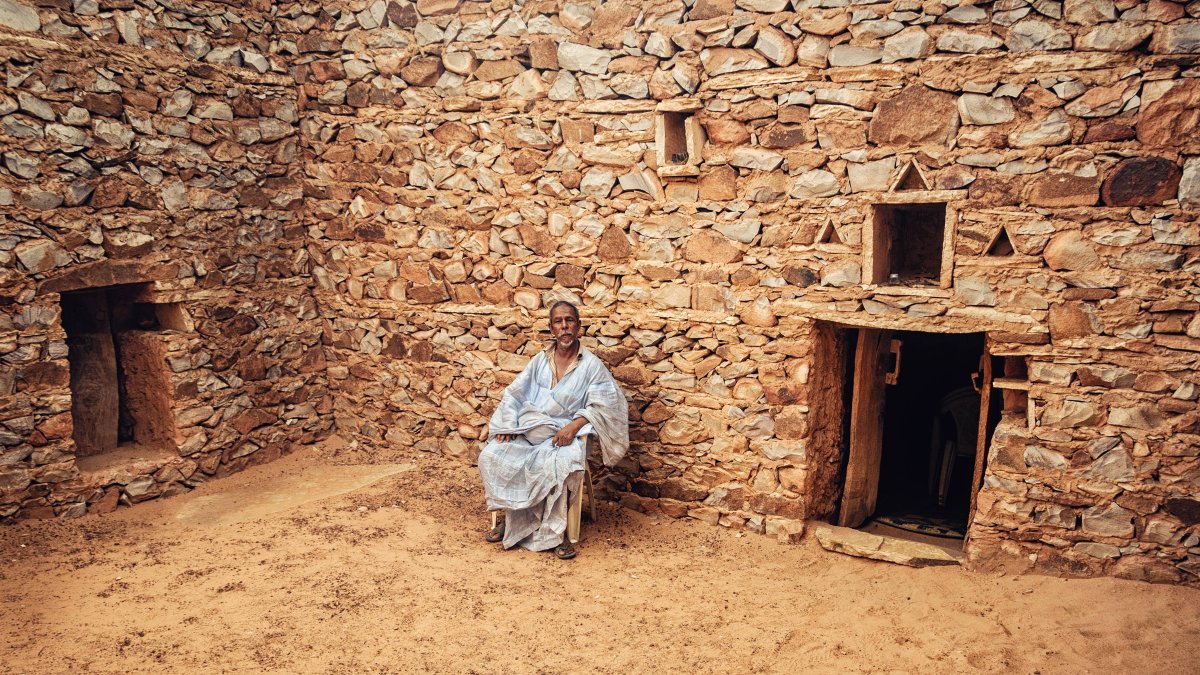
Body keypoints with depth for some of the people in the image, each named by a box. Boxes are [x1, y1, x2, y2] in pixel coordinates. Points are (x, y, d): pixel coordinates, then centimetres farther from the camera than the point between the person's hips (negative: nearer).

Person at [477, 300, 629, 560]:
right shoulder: (540, 361, 13)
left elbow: (603, 405, -8)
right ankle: (510, 516, -3)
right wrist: (507, 424, -3)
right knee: (491, 456, -20)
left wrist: (574, 426, -22)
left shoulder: (591, 365, 0)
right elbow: (513, 393, 13)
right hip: (529, 430, 4)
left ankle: (556, 530, -21)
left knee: (557, 465, -37)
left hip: (565, 434, -4)